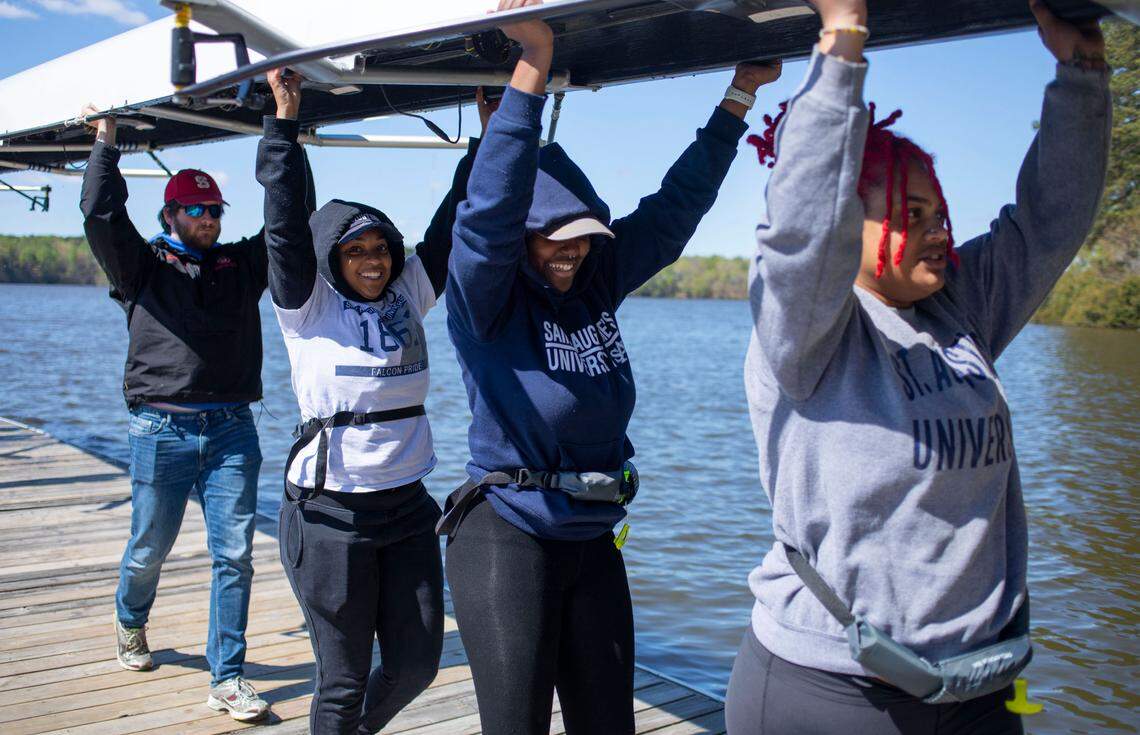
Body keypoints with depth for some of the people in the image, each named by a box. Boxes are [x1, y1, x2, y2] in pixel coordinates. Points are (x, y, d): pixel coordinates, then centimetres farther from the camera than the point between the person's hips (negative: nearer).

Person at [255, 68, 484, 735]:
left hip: (408, 507, 5)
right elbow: (287, 223, -14)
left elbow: (454, 222, 5)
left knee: (418, 663, 12)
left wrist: (486, 133, 5)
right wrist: (285, 118, -14)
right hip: (331, 512, -5)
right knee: (345, 679, 4)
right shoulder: (309, 306, -5)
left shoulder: (409, 294, 6)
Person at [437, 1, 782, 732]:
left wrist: (741, 93, 11)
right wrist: (532, 68, -32)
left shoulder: (598, 284, 5)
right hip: (507, 540, -6)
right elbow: (491, 207, -27)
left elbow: (677, 204, 9)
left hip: (593, 542, 6)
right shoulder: (487, 300, -10)